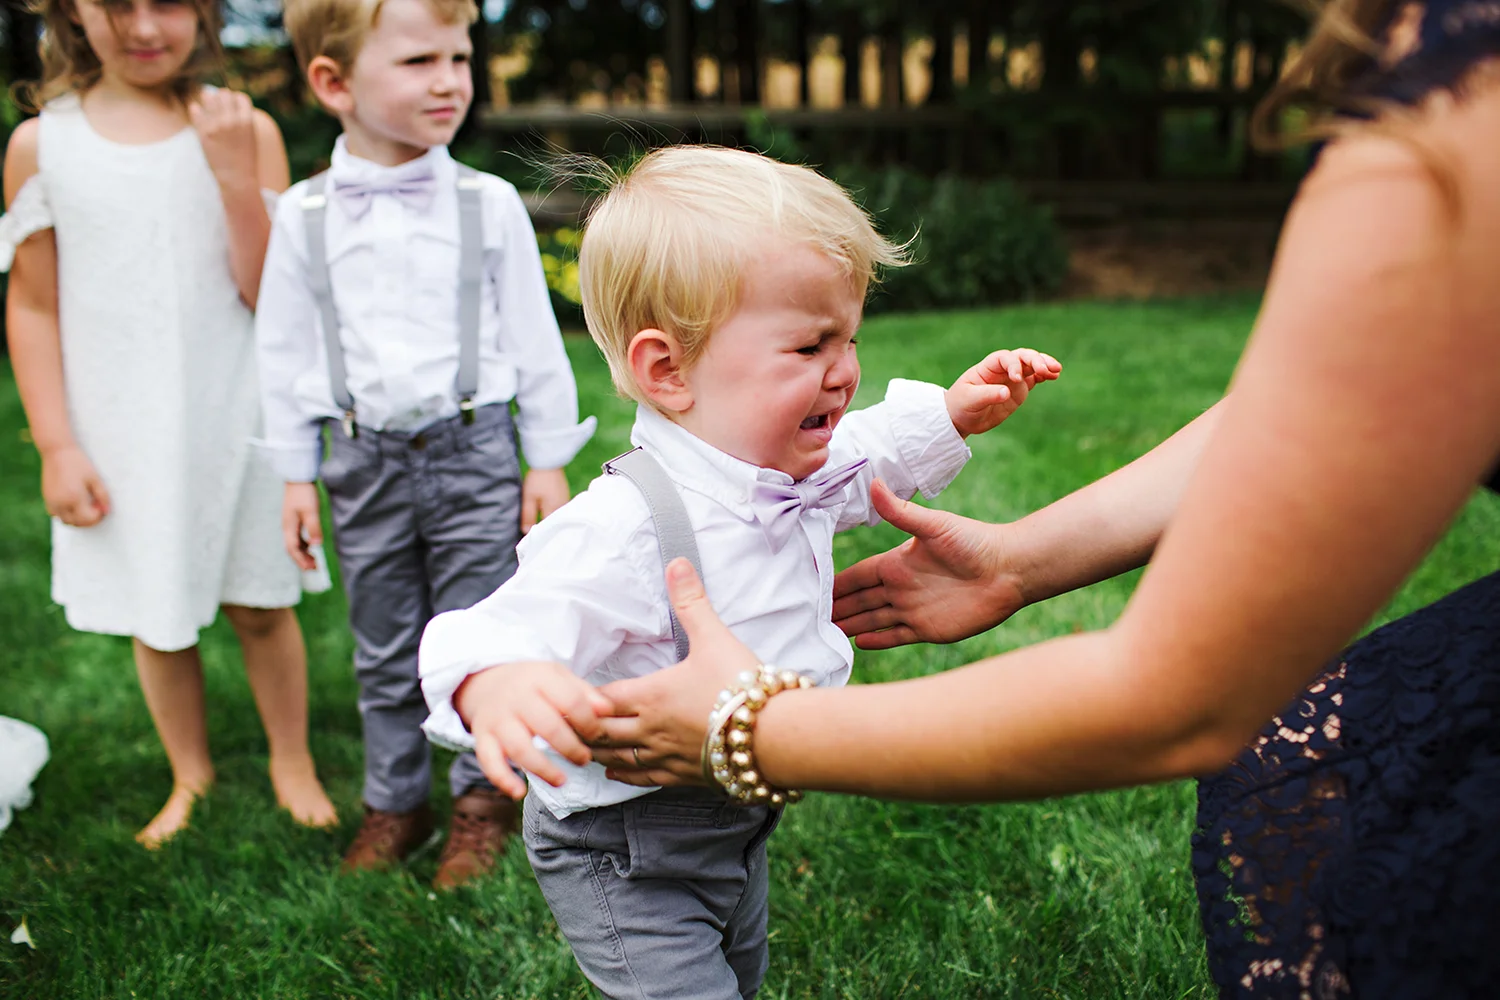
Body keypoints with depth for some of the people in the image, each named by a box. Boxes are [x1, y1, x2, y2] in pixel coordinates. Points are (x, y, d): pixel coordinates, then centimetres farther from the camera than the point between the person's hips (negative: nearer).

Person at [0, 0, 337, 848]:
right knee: (156, 619, 13)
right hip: (122, 437, 1)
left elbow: (273, 295, -10)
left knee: (261, 607, 11)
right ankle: (191, 774, 36)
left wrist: (236, 174, -20)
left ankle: (292, 762, 33)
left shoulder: (245, 130, -5)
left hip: (236, 421, -1)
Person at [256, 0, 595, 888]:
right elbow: (288, 353, 6)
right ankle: (395, 801, 32)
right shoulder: (305, 218, -2)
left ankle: (483, 797, 27)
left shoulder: (489, 205, -4)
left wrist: (548, 462, 2)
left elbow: (535, 339, 1)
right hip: (367, 459, 2)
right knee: (385, 654, 14)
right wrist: (297, 477, 6)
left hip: (473, 451, -1)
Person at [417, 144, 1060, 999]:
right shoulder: (627, 528, -37)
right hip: (627, 855, -9)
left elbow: (870, 454, 15)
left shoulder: (801, 473, -7)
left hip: (738, 824, 9)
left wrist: (952, 413, 2)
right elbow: (509, 630, -43)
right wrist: (494, 686, -65)